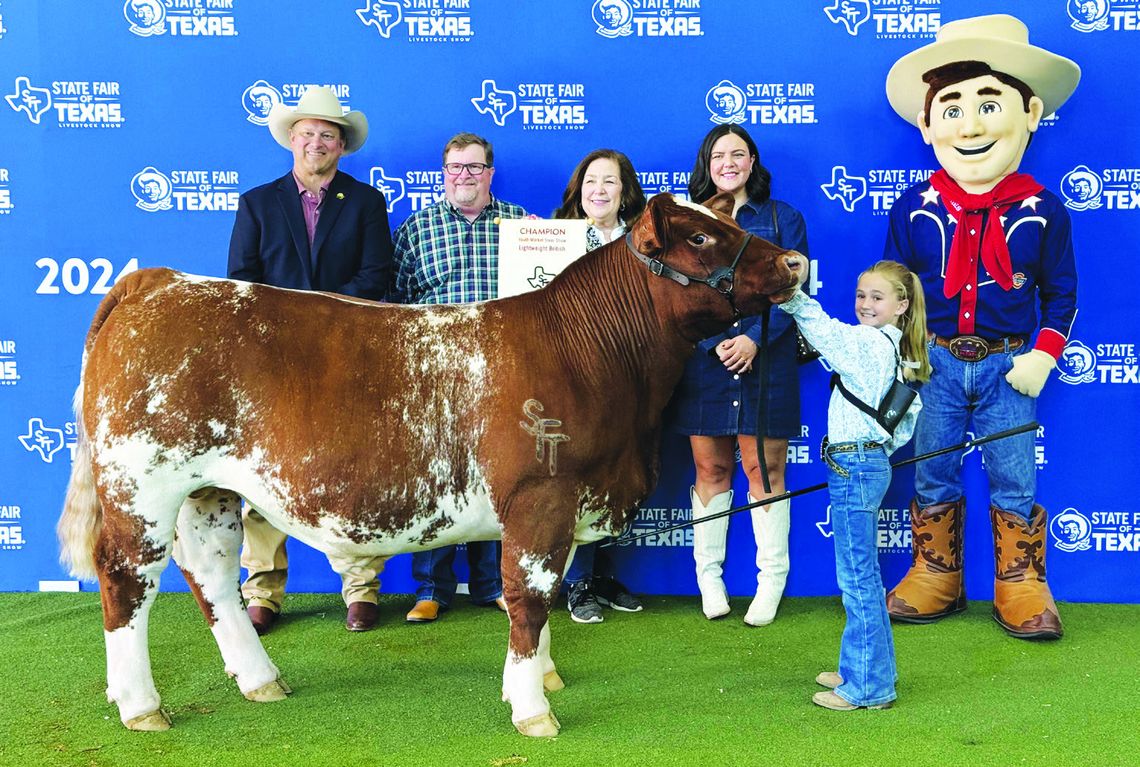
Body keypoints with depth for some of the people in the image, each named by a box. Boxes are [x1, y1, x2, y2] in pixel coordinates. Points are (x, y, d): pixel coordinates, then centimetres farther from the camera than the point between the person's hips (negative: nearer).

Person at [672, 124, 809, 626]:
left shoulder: (782, 218, 8)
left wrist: (754, 339, -13)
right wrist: (715, 343, -10)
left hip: (766, 357, -1)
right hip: (704, 359, 1)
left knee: (763, 468, 0)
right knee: (710, 468, 6)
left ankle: (772, 579, 10)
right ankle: (708, 575, 18)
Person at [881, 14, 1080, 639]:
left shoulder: (1042, 211, -5)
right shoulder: (914, 208, -5)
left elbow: (1060, 292, 4)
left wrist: (1043, 355, -5)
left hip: (1007, 365, -1)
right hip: (934, 362, 1)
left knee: (1014, 481, 7)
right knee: (931, 477, 11)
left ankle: (1022, 586, 22)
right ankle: (935, 577, 27)